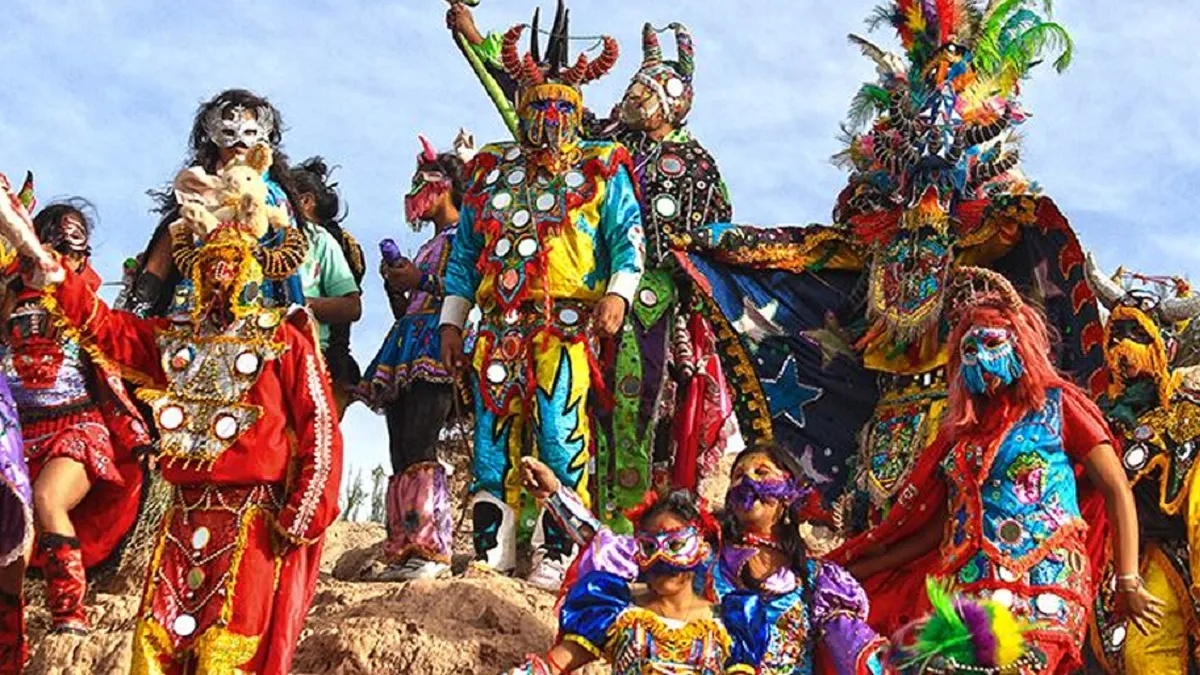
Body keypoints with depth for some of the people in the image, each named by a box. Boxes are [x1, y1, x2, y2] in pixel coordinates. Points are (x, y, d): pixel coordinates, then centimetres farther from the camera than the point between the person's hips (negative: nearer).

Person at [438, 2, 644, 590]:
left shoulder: (601, 170, 10)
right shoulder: (490, 171, 20)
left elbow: (628, 237, 2)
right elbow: (465, 250, 20)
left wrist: (618, 293, -15)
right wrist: (452, 320, 14)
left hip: (568, 325, -3)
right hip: (498, 325, 4)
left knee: (560, 434, -10)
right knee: (494, 432, 1)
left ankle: (555, 557, -6)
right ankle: (491, 554, 6)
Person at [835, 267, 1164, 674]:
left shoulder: (1056, 404, 10)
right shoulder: (963, 430, 21)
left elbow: (1117, 490, 4)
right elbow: (938, 527, 20)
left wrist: (1128, 581, -5)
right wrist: (855, 572, 17)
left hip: (1040, 585, -4)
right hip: (966, 587, 4)